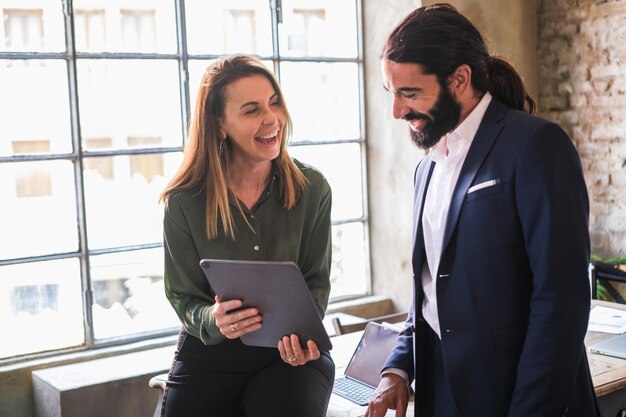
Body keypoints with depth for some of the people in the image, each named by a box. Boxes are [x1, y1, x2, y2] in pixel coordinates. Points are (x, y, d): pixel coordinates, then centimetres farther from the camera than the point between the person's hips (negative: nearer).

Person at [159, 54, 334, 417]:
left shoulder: (312, 189, -6)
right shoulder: (184, 202, -8)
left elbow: (316, 281, 0)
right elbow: (182, 295, -1)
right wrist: (212, 321, -24)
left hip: (289, 357, 0)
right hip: (208, 355, 1)